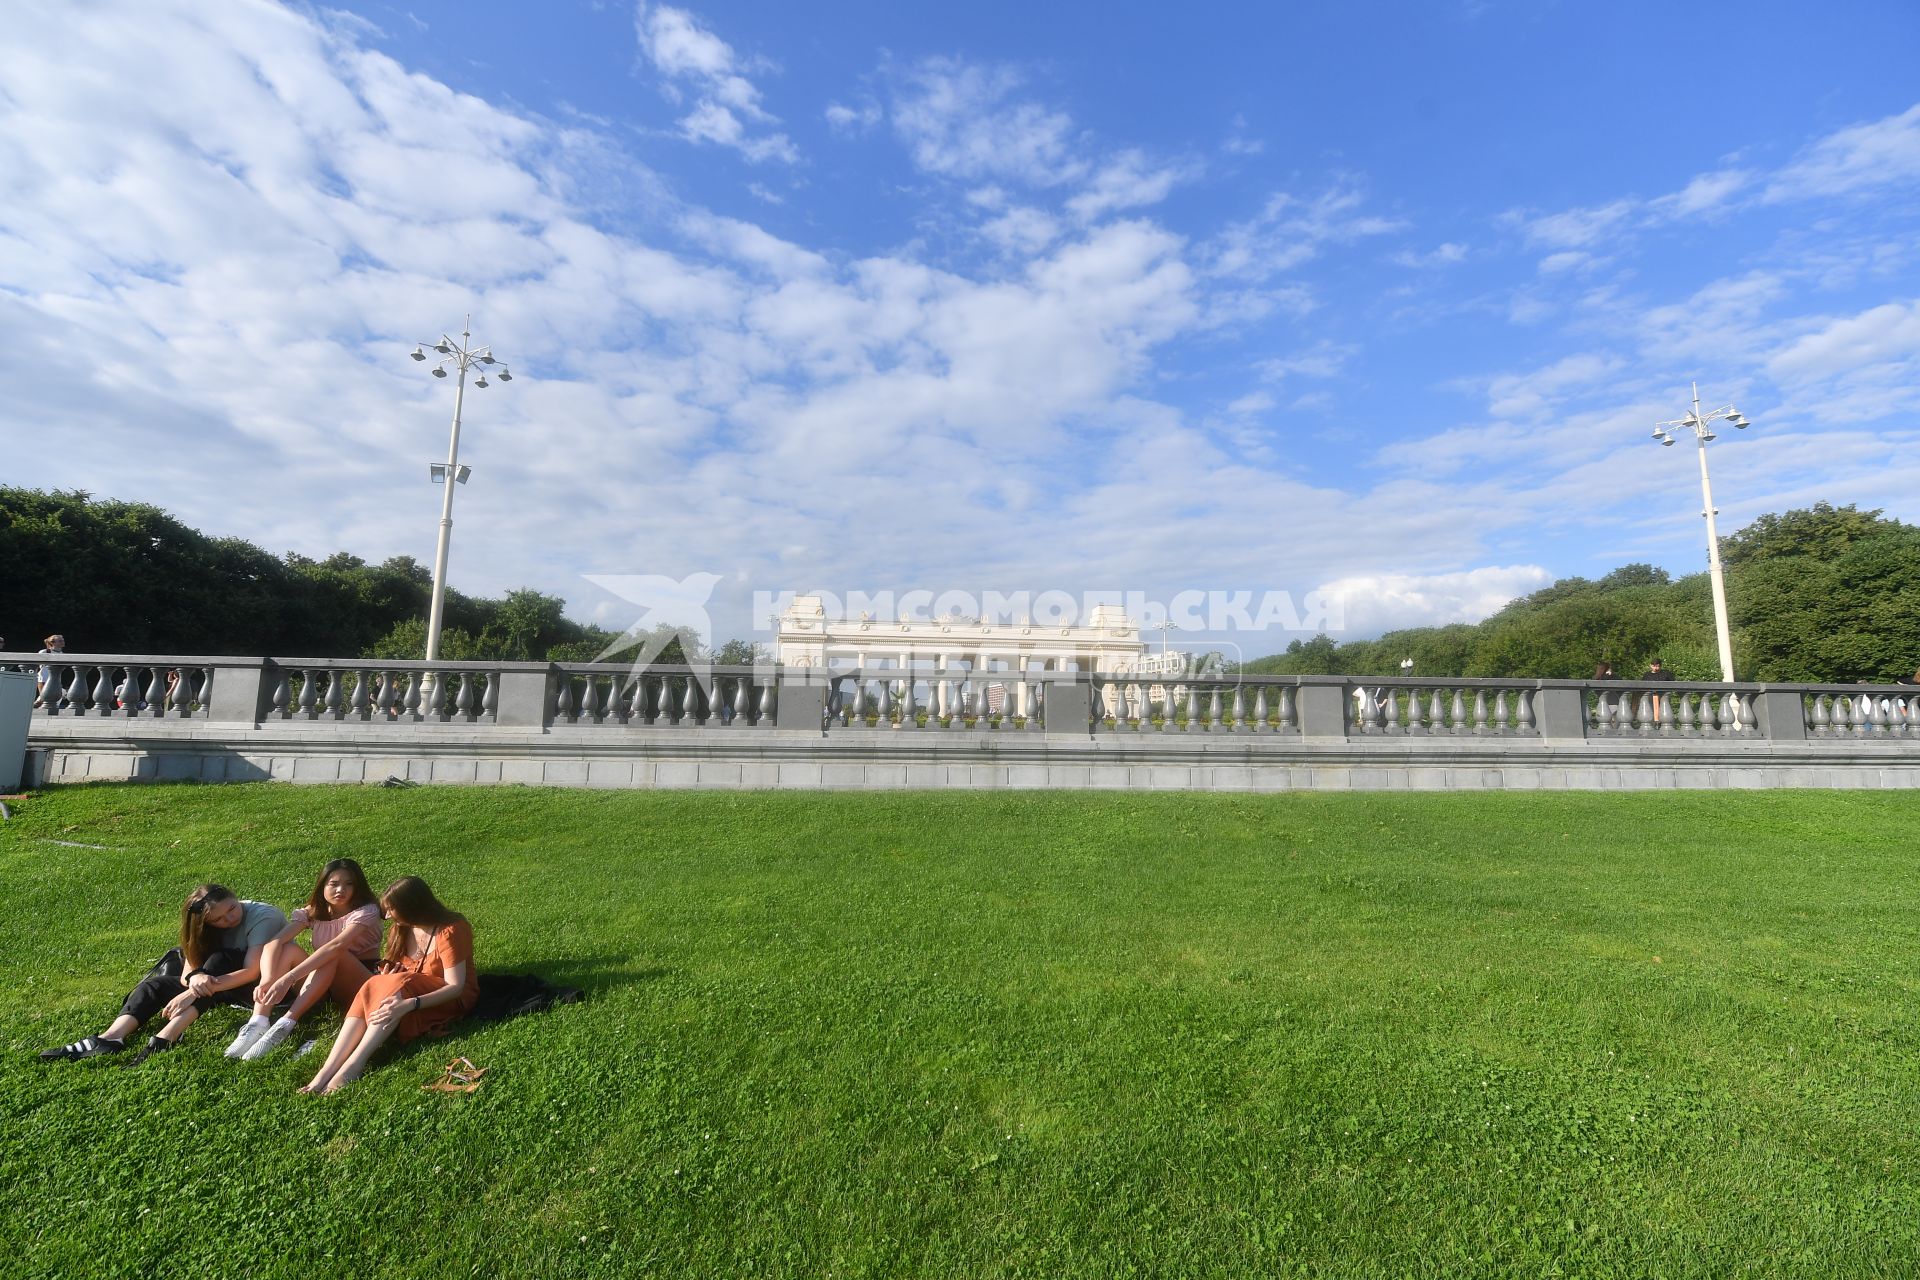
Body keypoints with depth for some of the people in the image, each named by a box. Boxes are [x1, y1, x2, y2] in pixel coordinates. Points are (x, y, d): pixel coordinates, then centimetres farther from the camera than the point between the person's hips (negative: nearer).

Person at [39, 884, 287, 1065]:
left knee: (218, 961, -32)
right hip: (220, 982, 7)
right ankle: (110, 1039, -29)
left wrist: (195, 991, -36)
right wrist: (194, 978, -36)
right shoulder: (204, 928, -3)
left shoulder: (262, 917, -23)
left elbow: (252, 971, -30)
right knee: (157, 983, -10)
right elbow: (188, 971, -13)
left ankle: (164, 1040, -40)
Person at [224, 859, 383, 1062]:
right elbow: (275, 942, -17)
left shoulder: (366, 911, -16)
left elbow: (335, 946, -32)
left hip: (363, 982, -5)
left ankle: (285, 1025, -33)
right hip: (321, 986, 5)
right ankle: (258, 1023, -27)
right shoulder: (313, 911, -1)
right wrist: (267, 980, -34)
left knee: (334, 954, -34)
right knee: (287, 949, -19)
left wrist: (288, 978, -40)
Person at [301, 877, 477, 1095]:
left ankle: (353, 1066, -38)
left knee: (399, 985, -32)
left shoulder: (450, 931, -20)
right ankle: (327, 1071, -35)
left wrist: (409, 1004, -37)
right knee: (373, 987, -23)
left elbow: (455, 987, -24)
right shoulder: (402, 929, 2)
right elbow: (399, 968, 12)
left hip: (450, 999, -6)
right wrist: (389, 972, -12)